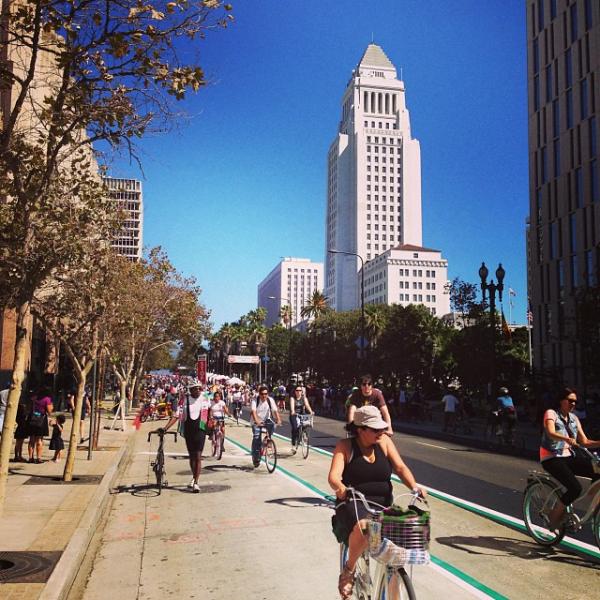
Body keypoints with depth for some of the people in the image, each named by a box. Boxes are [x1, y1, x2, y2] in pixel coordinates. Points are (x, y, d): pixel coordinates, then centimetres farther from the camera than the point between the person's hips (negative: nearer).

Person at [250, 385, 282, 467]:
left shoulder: (270, 400, -11)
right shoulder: (255, 400, -17)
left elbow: (275, 410, -21)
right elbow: (253, 411, -31)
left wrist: (278, 419, -38)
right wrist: (257, 421, -49)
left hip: (266, 420, 2)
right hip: (256, 422, -2)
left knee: (272, 424, -30)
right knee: (256, 438, -16)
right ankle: (256, 458, -4)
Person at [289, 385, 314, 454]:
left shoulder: (304, 398, 1)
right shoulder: (292, 398, -6)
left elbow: (307, 405, -14)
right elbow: (292, 405, -24)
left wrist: (311, 411, -33)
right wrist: (293, 412, -44)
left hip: (302, 414, 3)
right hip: (294, 415, -3)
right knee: (295, 428, -21)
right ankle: (293, 445, -12)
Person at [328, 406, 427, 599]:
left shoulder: (384, 442, 6)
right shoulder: (346, 446, -3)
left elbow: (400, 467, -1)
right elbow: (333, 476, -15)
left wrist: (414, 486, -21)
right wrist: (340, 488, -38)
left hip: (383, 503, 4)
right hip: (354, 503, -4)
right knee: (363, 527, -36)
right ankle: (348, 570, -8)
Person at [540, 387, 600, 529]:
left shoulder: (573, 419, 14)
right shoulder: (551, 413, -5)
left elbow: (584, 442, 8)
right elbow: (551, 433, -24)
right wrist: (568, 439, -44)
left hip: (569, 457, 6)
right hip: (552, 458, -6)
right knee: (575, 488, -26)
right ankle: (554, 516, -5)